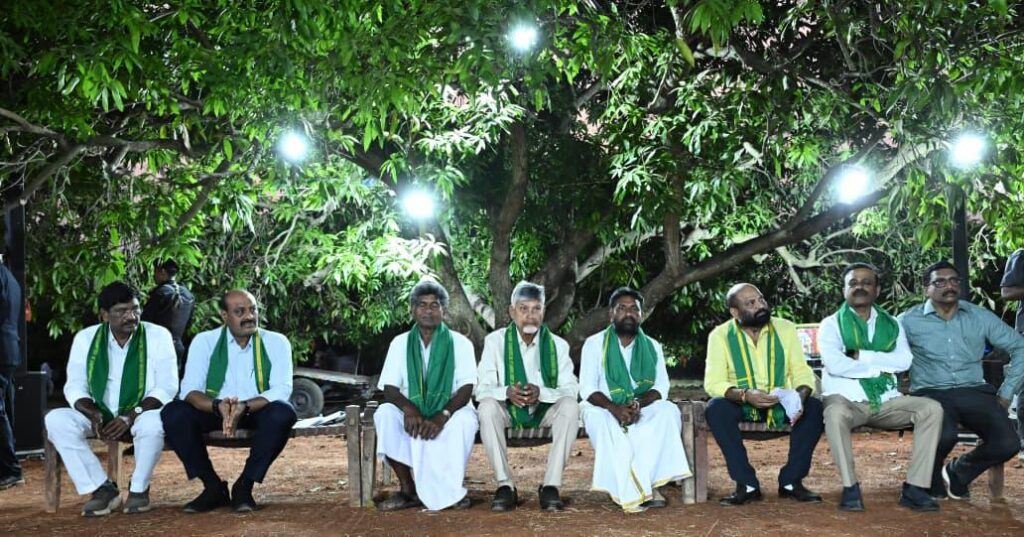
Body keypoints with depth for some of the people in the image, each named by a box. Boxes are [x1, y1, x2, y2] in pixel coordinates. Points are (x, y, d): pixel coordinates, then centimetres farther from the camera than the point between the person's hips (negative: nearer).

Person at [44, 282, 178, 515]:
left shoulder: (158, 335, -6)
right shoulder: (85, 338, 2)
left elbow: (167, 387, -10)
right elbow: (75, 387, 3)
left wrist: (130, 417, -23)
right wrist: (94, 414, -19)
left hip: (142, 413, -3)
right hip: (100, 416, 3)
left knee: (153, 422, -38)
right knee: (56, 420, -23)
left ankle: (139, 488, -11)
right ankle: (102, 488, -16)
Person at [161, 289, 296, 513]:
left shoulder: (276, 342, -4)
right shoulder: (204, 341, -2)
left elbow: (281, 390, -16)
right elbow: (190, 389, -11)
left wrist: (244, 407, -35)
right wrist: (218, 406, -34)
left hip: (258, 412, -1)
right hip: (215, 412, 1)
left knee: (283, 413, -34)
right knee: (173, 413, -25)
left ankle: (245, 486, -18)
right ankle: (213, 487, -11)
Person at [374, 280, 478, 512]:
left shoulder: (460, 343, -1)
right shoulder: (400, 343, 5)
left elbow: (466, 390, -11)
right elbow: (389, 388, -3)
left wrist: (442, 416, -29)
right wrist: (409, 408, -26)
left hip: (449, 412, -2)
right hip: (412, 414, 2)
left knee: (465, 419, -35)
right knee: (385, 414, -29)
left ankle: (451, 488, -15)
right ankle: (408, 489, -22)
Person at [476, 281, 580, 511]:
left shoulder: (557, 344, -4)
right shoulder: (495, 341, -6)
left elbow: (571, 390, -11)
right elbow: (482, 389, -11)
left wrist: (542, 393, -32)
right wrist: (506, 392, -33)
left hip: (545, 411, 0)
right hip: (508, 411, 0)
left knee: (570, 406, -30)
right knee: (487, 407, -32)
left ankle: (551, 486, -26)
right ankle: (505, 485, -27)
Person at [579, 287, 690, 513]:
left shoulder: (653, 347, 9)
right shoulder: (595, 344, 1)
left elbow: (661, 386, -1)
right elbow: (587, 388, -8)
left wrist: (638, 403, -23)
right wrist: (614, 407, -27)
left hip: (643, 411, 2)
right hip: (606, 410, -2)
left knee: (669, 411, -28)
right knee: (596, 416, -37)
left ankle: (642, 483, -32)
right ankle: (632, 492, -38)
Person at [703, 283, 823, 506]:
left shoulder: (785, 328, -2)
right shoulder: (720, 335, -8)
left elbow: (801, 371, -5)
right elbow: (713, 383, -15)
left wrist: (800, 398, -27)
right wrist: (745, 395, -33)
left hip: (781, 404, 2)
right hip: (741, 405, -1)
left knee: (814, 407, -26)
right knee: (716, 408, -32)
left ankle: (791, 481, -13)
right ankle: (747, 484, -23)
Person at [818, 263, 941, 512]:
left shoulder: (891, 324, 17)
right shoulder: (831, 324, 6)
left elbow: (904, 361, -2)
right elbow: (834, 364, -12)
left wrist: (861, 355, -10)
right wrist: (879, 367, -5)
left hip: (886, 400, 4)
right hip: (846, 400, -4)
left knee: (932, 408, -20)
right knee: (835, 413, -38)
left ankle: (915, 488, -20)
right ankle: (850, 488, -27)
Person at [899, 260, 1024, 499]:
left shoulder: (981, 317, 8)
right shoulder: (909, 320, 2)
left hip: (973, 392, 3)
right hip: (931, 393, -3)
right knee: (944, 436, -36)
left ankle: (958, 470, 12)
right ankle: (932, 477, 2)